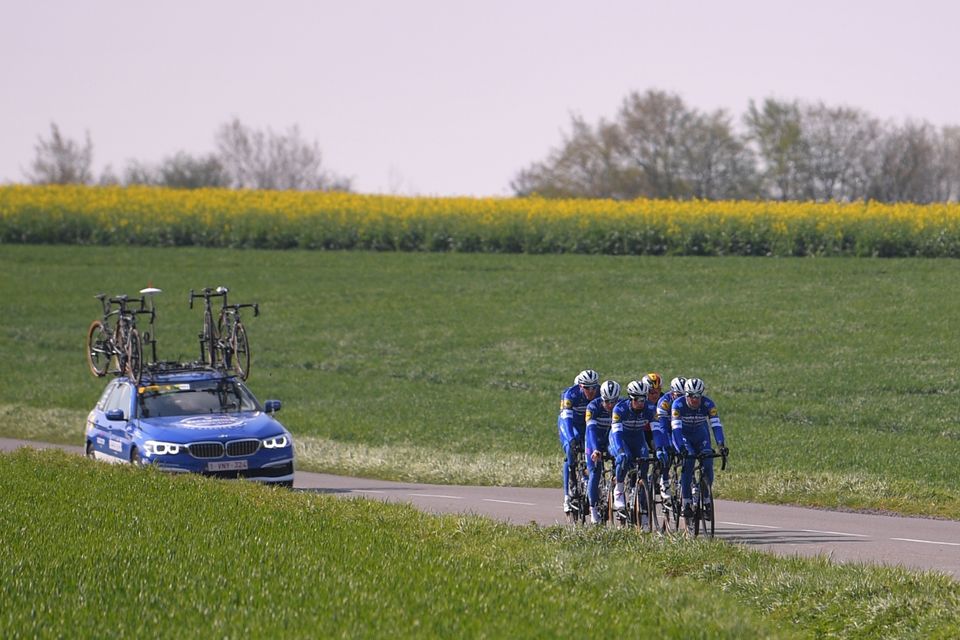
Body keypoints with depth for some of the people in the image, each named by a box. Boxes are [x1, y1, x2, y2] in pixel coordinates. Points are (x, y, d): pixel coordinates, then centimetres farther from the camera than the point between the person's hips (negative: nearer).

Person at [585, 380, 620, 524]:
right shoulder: (594, 406, -26)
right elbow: (591, 429, -34)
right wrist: (595, 449, -47)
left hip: (613, 440, 3)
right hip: (596, 441, -3)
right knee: (595, 473, -12)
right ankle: (593, 508, -9)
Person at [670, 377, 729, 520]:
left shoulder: (708, 404, -22)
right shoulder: (678, 404, -27)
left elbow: (716, 425, -29)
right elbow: (676, 428, -35)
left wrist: (721, 445, -44)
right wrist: (681, 448, -49)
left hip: (700, 434, 2)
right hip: (683, 435, -2)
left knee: (708, 463, -18)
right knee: (688, 461, -26)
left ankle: (706, 500, -1)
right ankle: (686, 503, -22)